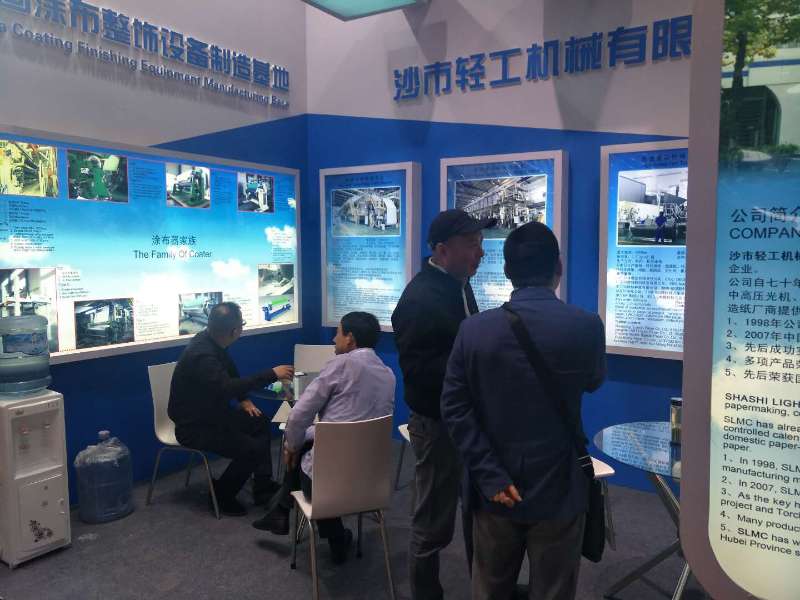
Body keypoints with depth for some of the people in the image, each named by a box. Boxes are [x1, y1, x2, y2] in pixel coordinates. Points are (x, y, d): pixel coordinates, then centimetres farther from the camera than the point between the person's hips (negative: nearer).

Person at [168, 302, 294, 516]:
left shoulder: (212, 342, -1)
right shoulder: (201, 354, -30)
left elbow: (230, 374, 16)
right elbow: (227, 387, -42)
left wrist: (243, 399, 4)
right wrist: (272, 374, -38)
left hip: (210, 412, 10)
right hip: (193, 426, -10)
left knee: (260, 422, 9)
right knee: (252, 449, -19)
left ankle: (263, 486, 12)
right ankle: (222, 495, 4)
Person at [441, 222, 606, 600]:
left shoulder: (474, 329, -9)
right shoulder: (587, 326, -13)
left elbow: (454, 408, -12)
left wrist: (490, 477, -10)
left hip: (495, 491, 2)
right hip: (558, 492, -1)